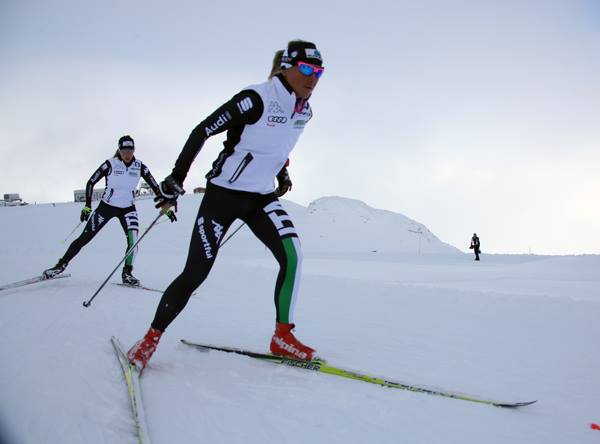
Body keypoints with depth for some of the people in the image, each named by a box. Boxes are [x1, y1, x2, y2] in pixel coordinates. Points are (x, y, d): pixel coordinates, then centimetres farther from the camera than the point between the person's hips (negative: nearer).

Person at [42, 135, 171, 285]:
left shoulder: (139, 167, -7)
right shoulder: (110, 164, -14)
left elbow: (155, 187, 0)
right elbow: (91, 182, -7)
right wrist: (87, 206, -12)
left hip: (128, 208, 1)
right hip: (107, 206, -1)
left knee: (133, 239, -20)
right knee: (85, 238, -2)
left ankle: (127, 273, -5)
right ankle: (61, 264, 14)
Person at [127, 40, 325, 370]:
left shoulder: (304, 112, 3)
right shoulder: (256, 98, -19)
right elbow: (203, 131, -15)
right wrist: (176, 179, -14)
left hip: (263, 197, 6)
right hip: (224, 192, -6)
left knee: (292, 255, -17)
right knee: (196, 272, -6)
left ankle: (283, 336, -6)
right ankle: (151, 338, 12)